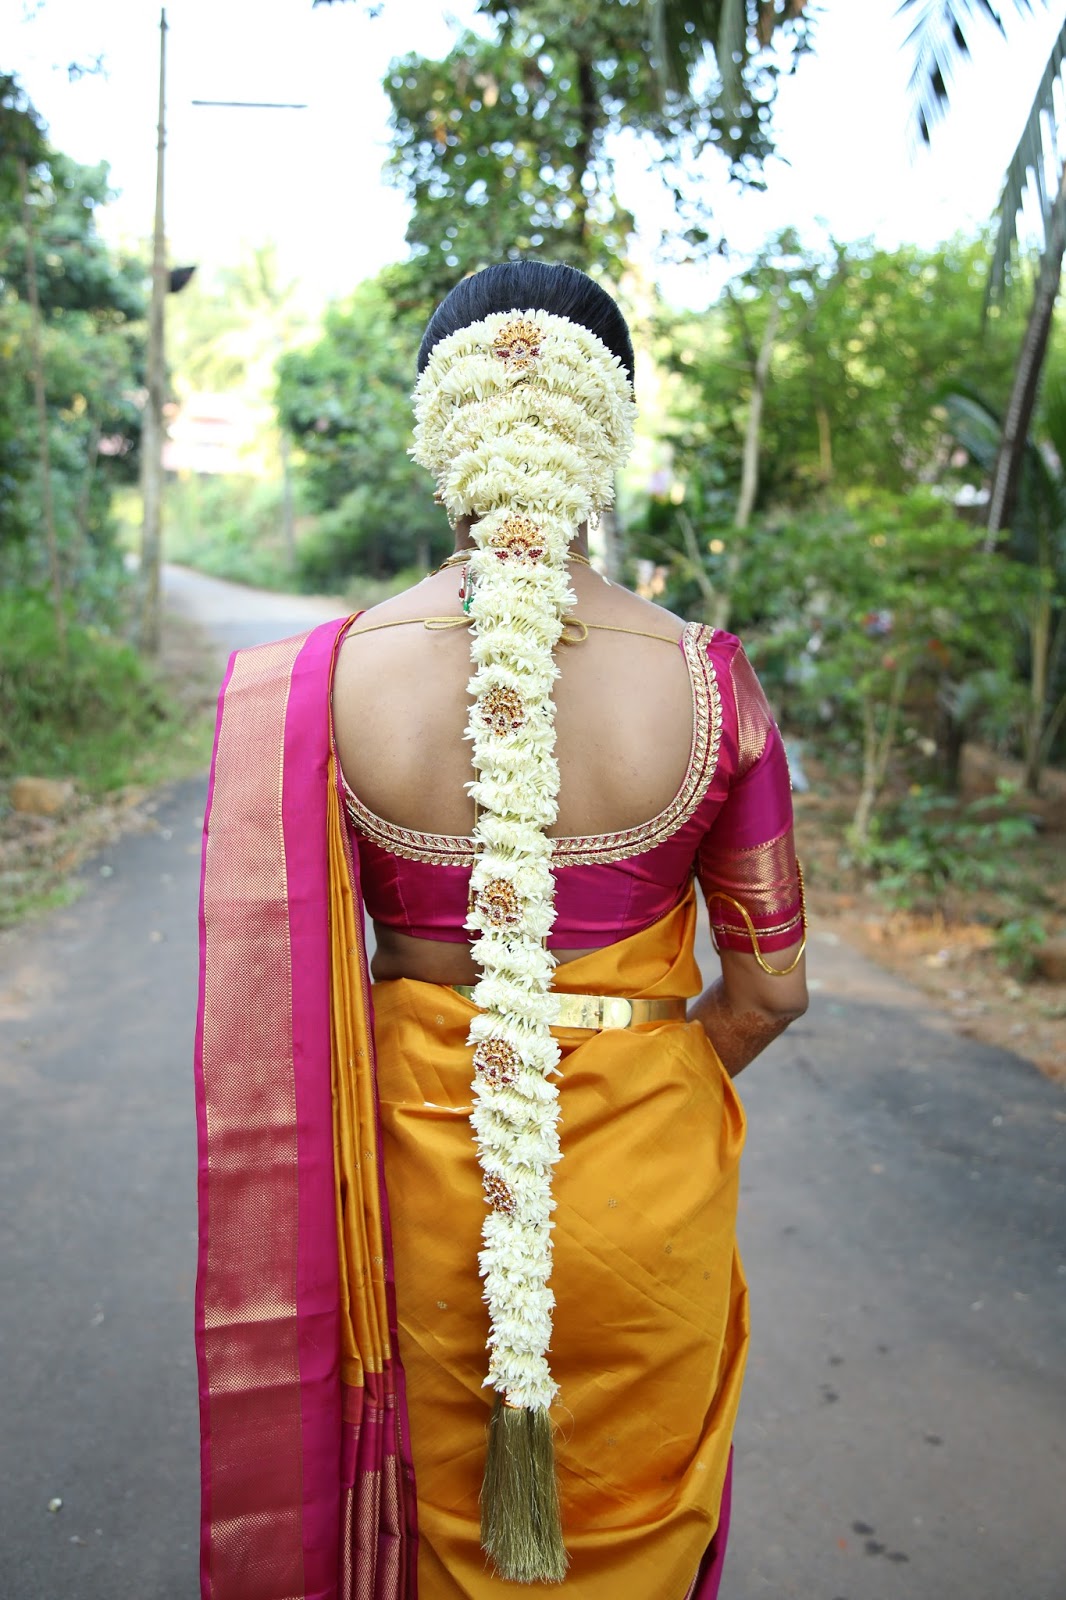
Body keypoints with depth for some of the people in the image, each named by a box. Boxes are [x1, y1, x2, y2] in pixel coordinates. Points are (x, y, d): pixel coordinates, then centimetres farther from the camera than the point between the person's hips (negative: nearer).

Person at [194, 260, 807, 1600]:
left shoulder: (323, 681, -13)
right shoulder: (706, 679, -14)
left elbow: (290, 980, -4)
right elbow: (771, 988, -5)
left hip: (417, 1171, 1)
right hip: (645, 1178, 0)